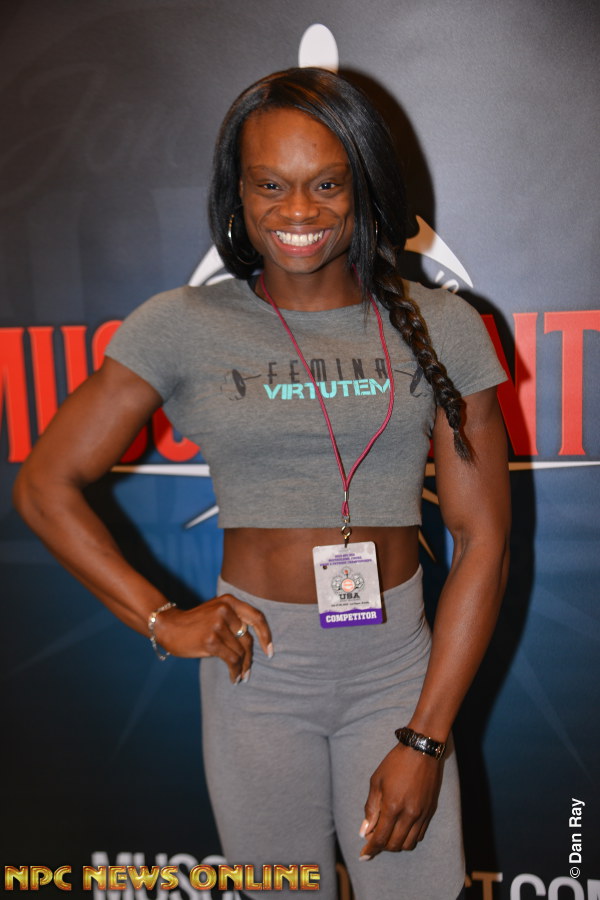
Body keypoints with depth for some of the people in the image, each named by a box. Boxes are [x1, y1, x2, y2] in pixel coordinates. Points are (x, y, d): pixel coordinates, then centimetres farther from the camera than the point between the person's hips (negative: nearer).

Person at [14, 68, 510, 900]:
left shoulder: (440, 326, -3)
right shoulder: (183, 326, -4)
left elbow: (482, 538, -4)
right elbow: (45, 487, 0)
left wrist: (426, 738, -7)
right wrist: (161, 618, -9)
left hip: (400, 668, 1)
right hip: (257, 671, 0)